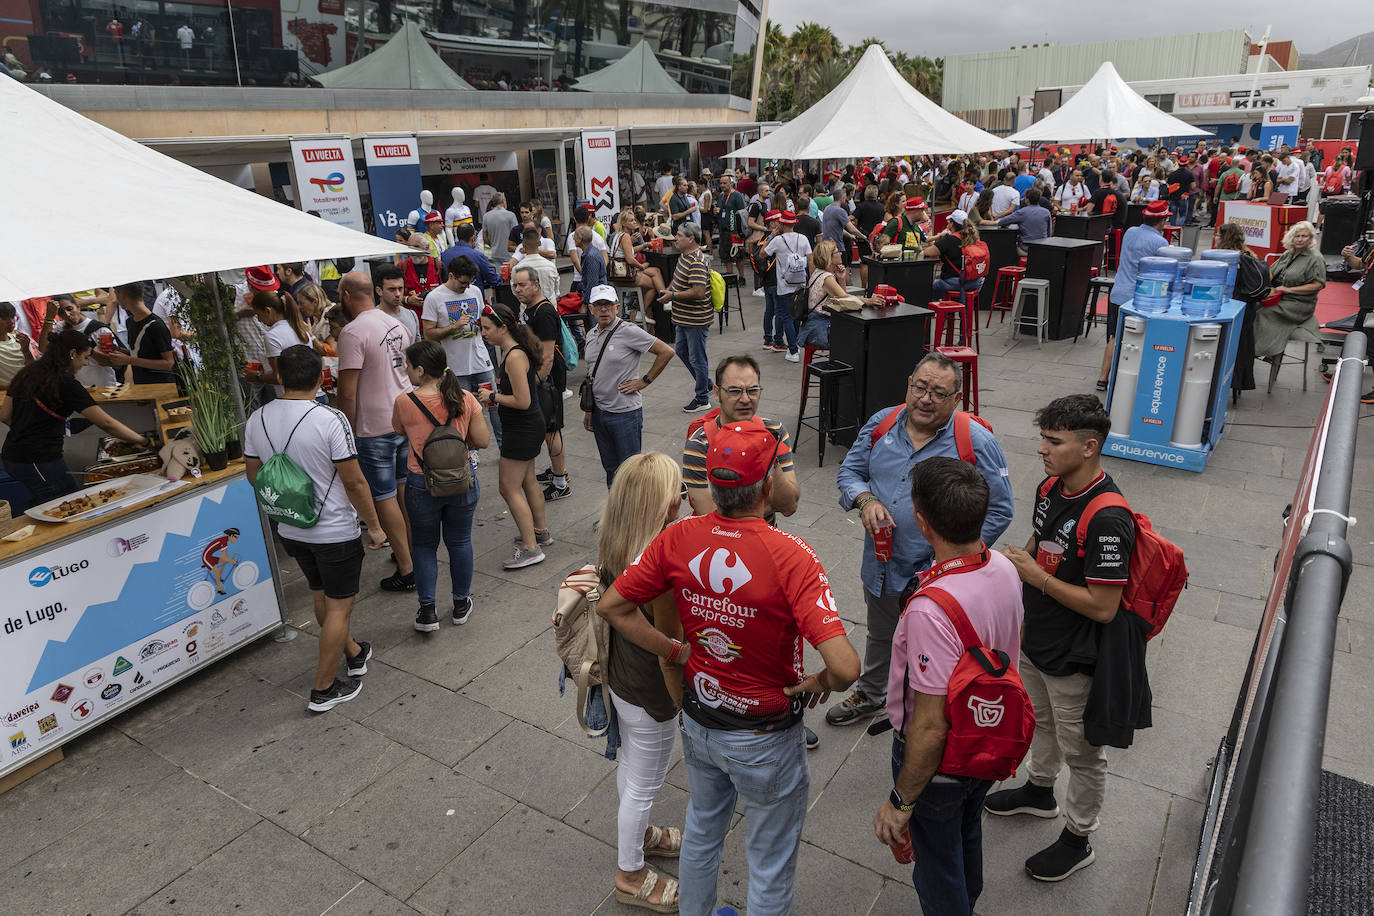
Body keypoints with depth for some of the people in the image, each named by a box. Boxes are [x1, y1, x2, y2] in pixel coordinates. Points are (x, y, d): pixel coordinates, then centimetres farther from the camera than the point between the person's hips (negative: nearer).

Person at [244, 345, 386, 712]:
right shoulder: (331, 420, -22)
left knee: (322, 596, 23)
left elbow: (253, 475, 8)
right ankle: (324, 689, 16)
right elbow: (354, 482, -18)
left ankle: (354, 654, 44)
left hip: (290, 530, 7)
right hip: (335, 532, -6)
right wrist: (374, 526, -7)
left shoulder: (257, 420, -4)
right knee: (339, 606, 8)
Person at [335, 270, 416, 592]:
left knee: (384, 497, 1)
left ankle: (406, 570, 6)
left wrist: (348, 431, -8)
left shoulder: (353, 332, -17)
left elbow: (347, 392, -18)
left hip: (375, 428, -8)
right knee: (406, 489, 19)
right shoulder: (396, 324, 8)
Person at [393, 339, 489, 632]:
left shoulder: (404, 402, -14)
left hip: (422, 484, -2)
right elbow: (483, 441, -5)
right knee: (459, 542, 17)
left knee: (424, 545, 15)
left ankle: (427, 611, 16)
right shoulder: (465, 399, -9)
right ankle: (461, 604, 29)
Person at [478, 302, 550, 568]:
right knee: (527, 481, 22)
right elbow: (532, 381, 21)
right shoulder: (509, 351, 7)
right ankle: (541, 532, 37)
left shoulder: (514, 357, -23)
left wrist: (494, 397, -14)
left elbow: (522, 401, -27)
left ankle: (530, 548, 1)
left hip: (522, 429, -11)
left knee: (509, 487, -4)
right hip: (528, 427, 11)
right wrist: (497, 388, 11)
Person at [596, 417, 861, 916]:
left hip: (698, 721, 5)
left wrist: (676, 651, -1)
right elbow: (845, 666, -36)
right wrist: (819, 682, -14)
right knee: (770, 865, 21)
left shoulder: (678, 539, -16)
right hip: (765, 741, -5)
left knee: (702, 831, 31)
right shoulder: (790, 557, -30)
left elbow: (612, 606, -7)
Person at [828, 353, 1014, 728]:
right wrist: (866, 500, -16)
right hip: (880, 566, 5)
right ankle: (869, 696, 55)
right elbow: (849, 472, 7)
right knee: (879, 637, 29)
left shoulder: (976, 442, -16)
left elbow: (998, 511, -12)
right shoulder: (881, 423, -3)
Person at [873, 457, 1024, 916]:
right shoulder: (1005, 569, -14)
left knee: (937, 864, 20)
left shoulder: (932, 611, -40)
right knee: (967, 836, 34)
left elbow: (930, 727, -32)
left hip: (939, 759, -8)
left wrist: (900, 801, -18)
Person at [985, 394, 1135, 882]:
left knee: (1081, 752, 14)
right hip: (1035, 641, 8)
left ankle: (1077, 839, 35)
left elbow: (1103, 607, -29)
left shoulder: (1107, 520, -31)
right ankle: (1038, 790, 54)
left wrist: (1036, 576, -25)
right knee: (1040, 722, 30)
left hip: (1073, 659, -8)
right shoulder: (1050, 487, -4)